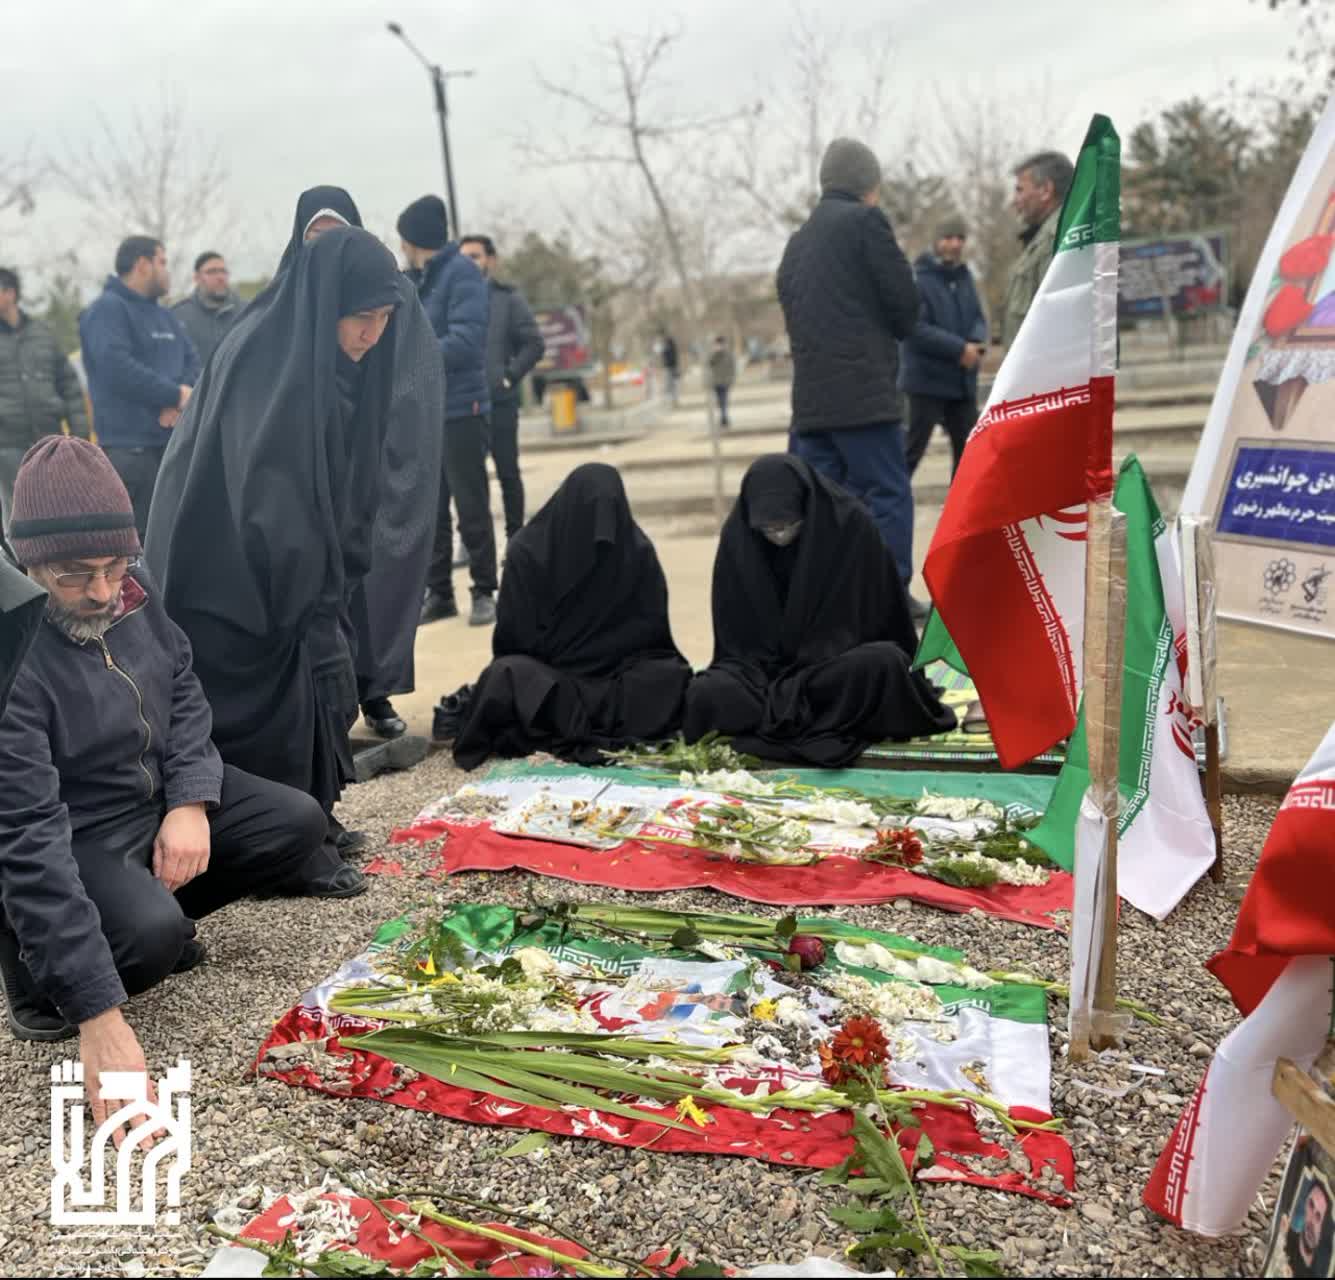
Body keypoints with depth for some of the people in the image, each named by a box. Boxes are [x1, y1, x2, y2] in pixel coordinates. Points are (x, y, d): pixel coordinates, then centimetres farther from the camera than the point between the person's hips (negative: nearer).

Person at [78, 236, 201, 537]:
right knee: (134, 537, -10)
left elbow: (192, 362, 11)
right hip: (128, 447, -8)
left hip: (175, 443, 8)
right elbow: (117, 366, -19)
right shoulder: (108, 309, -5)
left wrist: (181, 398, -11)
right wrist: (175, 395, -15)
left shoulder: (166, 316, 20)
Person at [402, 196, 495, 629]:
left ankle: (484, 592, 9)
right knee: (429, 510, 9)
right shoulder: (417, 281, 15)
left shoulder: (461, 274, -9)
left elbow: (466, 341, -21)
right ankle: (438, 592, 18)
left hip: (460, 410, -8)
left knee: (472, 507, -1)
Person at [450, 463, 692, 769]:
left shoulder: (638, 551, -6)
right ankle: (611, 730, -31)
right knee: (507, 676, -35)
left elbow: (653, 630, -1)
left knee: (672, 678, -29)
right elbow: (518, 635, -7)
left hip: (619, 673, 1)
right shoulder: (528, 550, -10)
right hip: (546, 671, -1)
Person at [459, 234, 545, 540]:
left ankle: (515, 537, 12)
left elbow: (534, 344, -1)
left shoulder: (508, 297, 4)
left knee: (508, 472, 4)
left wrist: (510, 377, -10)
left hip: (499, 401, -2)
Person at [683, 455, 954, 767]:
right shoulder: (737, 536, -10)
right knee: (705, 694, -29)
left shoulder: (850, 523, -15)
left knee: (883, 662, -35)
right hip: (762, 666, 1)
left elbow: (886, 612, -9)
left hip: (840, 662, -1)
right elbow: (735, 635, -1)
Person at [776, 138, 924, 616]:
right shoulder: (865, 220, -3)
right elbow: (904, 301, -6)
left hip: (811, 394, 7)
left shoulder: (798, 240, 19)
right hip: (862, 389, -7)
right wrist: (893, 330, 16)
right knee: (888, 494, -2)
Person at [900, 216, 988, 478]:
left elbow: (978, 317, 12)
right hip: (927, 380, -7)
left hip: (963, 381, 7)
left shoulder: (965, 276, 12)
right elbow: (915, 328, -20)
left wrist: (977, 343, -11)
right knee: (913, 448, -5)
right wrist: (959, 349, -20)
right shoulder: (918, 278, -12)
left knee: (968, 448, 12)